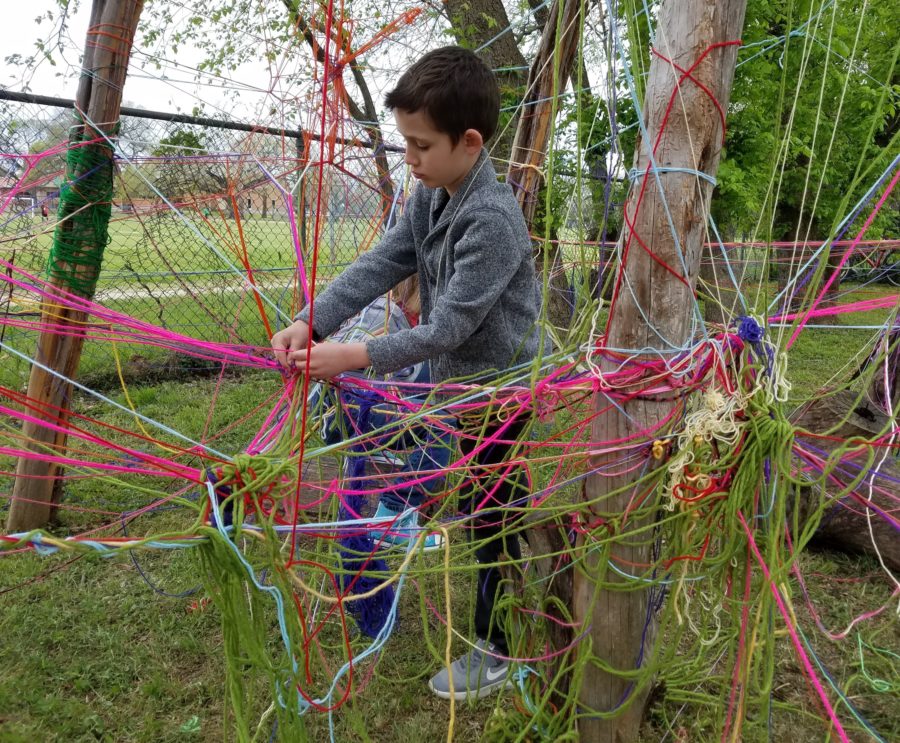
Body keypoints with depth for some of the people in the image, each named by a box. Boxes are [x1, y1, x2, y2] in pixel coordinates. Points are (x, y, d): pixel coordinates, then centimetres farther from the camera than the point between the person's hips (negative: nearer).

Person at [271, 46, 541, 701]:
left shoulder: (492, 219, -27)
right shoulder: (430, 197, 1)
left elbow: (449, 326, -27)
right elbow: (380, 265, -5)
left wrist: (359, 356, -30)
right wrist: (312, 321, -17)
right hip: (455, 380, 8)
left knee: (495, 518, 7)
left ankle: (498, 651, 26)